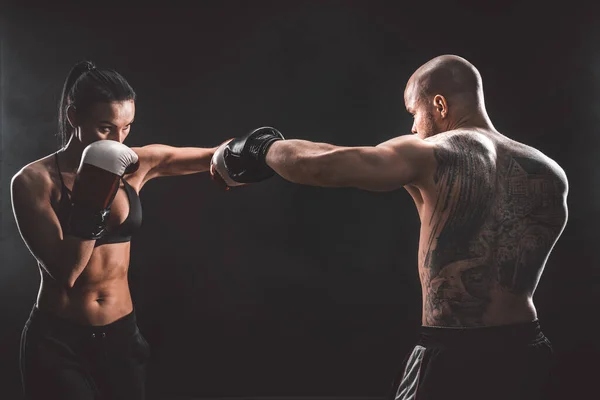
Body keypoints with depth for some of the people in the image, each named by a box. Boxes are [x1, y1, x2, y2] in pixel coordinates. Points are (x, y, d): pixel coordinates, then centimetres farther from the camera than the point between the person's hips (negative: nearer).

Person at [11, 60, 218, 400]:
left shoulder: (138, 164, -2)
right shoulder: (34, 181, -13)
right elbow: (63, 271, -20)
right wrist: (93, 202, -28)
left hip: (122, 334, 4)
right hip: (56, 341, -4)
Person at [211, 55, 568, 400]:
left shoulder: (430, 156, -12)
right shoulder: (549, 174, 3)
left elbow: (320, 165, -17)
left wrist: (260, 150, 2)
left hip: (453, 357, -5)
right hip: (527, 353, 6)